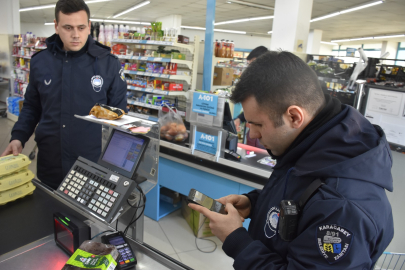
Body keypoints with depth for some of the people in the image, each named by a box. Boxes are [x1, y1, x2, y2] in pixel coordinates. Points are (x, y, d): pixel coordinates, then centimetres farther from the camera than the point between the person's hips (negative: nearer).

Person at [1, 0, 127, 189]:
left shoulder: (108, 63, -6)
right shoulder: (39, 62, 2)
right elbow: (32, 107, 14)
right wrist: (18, 137, 0)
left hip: (95, 163, -3)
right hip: (50, 162, 3)